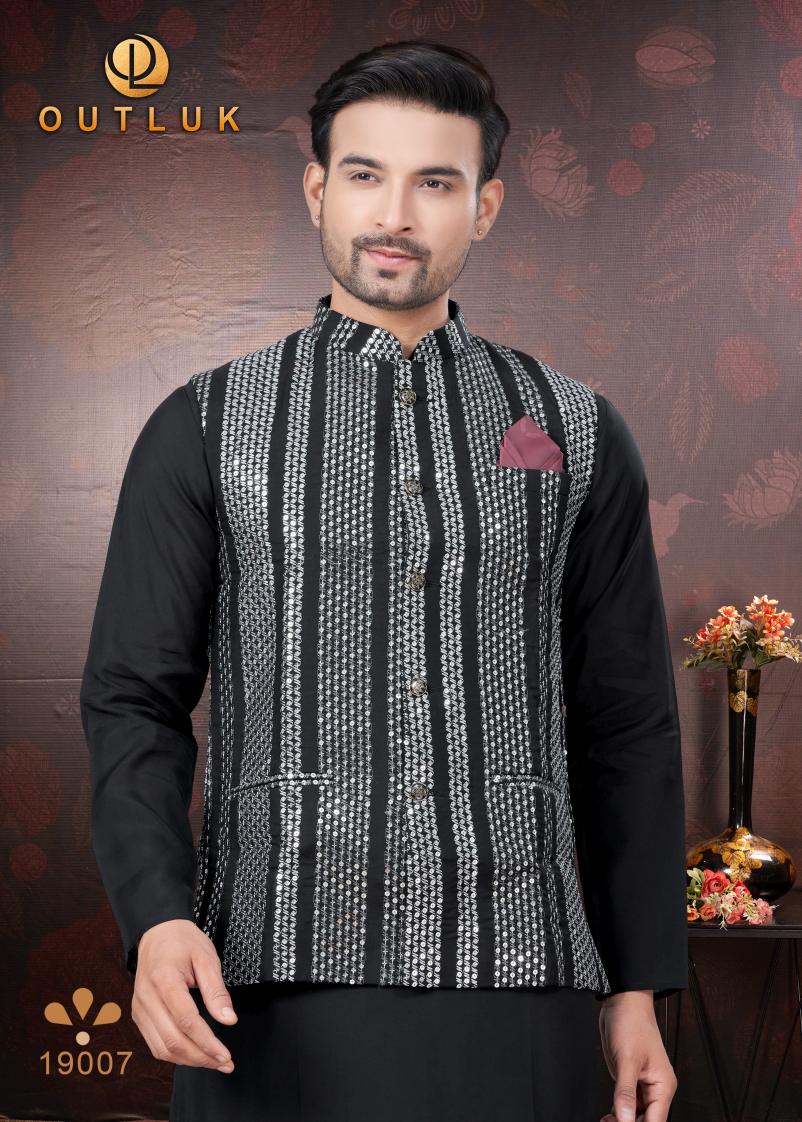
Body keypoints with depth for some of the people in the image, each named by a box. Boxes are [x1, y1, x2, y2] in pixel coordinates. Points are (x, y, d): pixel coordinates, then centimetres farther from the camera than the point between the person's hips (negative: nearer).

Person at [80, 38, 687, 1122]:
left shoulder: (579, 435, 9)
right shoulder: (203, 429, 5)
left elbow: (628, 724, 10)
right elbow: (136, 703, 2)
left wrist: (640, 990, 8)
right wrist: (157, 920, -15)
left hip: (519, 991, 1)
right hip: (279, 992, -1)